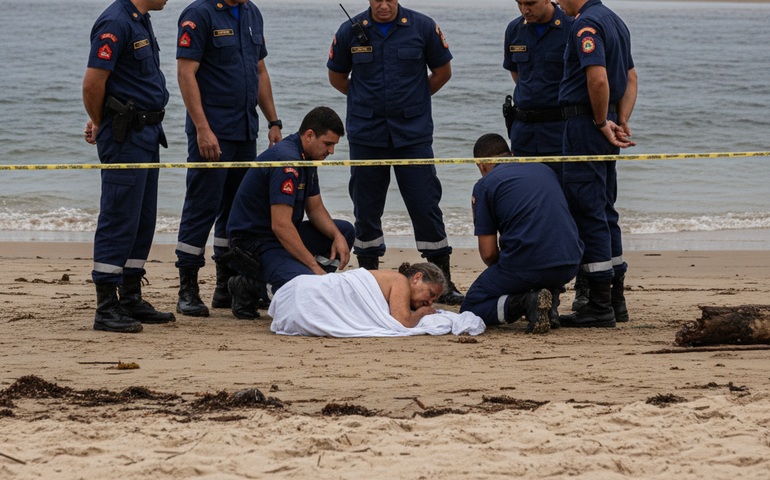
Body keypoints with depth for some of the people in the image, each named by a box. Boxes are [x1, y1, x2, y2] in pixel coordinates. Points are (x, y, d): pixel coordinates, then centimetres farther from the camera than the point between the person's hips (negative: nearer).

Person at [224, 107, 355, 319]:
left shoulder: (307, 157, 10)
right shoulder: (286, 160, -23)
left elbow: (315, 209, 16)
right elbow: (280, 225, -27)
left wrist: (337, 236, -4)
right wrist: (315, 267, -24)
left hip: (283, 238, 11)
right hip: (254, 244, -11)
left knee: (345, 231, 13)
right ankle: (250, 287, -9)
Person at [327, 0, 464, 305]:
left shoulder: (423, 28, -2)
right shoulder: (350, 32, 0)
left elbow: (443, 72, 11)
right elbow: (337, 77, 15)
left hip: (413, 133, -1)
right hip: (366, 134, 1)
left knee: (425, 205, -4)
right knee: (366, 209, 5)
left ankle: (443, 282, 2)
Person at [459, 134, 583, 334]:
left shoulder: (485, 184, 4)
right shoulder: (544, 170, 21)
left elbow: (488, 253, 0)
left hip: (526, 267, -5)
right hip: (569, 266, 6)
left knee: (469, 310, 17)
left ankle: (525, 302, -12)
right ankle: (551, 304, 15)